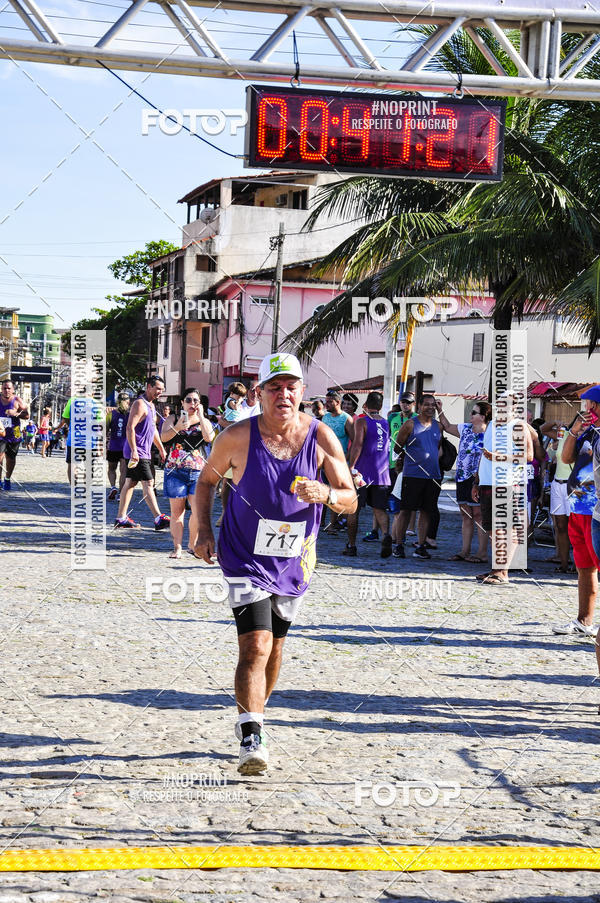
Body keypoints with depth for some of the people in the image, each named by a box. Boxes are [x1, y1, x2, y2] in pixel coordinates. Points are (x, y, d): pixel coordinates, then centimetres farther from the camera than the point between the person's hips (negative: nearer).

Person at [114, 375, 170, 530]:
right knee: (148, 483, -13)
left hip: (144, 452, 10)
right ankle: (158, 519, -18)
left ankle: (121, 518, 14)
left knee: (130, 483, 11)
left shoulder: (151, 405, 18)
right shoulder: (140, 404, -14)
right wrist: (134, 451, -26)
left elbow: (153, 429, 28)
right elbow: (130, 428, -21)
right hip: (137, 452, -10)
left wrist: (161, 448, 26)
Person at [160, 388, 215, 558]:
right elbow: (164, 437, -5)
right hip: (175, 470, 0)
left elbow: (209, 437, -8)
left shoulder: (204, 421, 12)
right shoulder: (173, 419, 11)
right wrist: (178, 427, -22)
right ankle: (177, 547, 8)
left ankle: (192, 544, 10)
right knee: (177, 511, 1)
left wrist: (200, 416, -8)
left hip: (198, 471, 0)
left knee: (199, 510, -8)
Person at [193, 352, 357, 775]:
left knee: (274, 647, 17)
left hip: (294, 561, 3)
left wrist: (326, 494, -27)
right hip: (246, 559, -3)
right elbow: (207, 479, 5)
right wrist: (204, 530, -6)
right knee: (256, 647, -18)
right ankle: (251, 739, -20)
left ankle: (254, 716, 40)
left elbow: (351, 500, -5)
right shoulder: (237, 437, -13)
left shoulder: (320, 437, -9)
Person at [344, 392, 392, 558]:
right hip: (382, 473, 4)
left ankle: (351, 545, 10)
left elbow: (358, 445, -16)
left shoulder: (362, 422, -6)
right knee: (379, 508, 5)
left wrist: (351, 467, -14)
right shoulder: (386, 423, 11)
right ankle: (386, 534, -22)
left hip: (362, 472, -4)